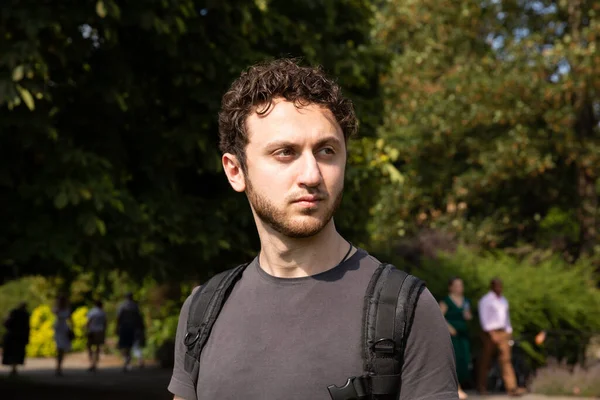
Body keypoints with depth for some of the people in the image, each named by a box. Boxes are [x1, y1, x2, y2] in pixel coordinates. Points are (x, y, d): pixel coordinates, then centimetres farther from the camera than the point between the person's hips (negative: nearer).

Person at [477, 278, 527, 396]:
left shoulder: (503, 300, 15)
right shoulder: (485, 300, -5)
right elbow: (484, 318, -12)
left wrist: (509, 331, 13)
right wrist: (491, 333, -19)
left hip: (503, 332, 5)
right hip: (490, 332, -5)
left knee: (506, 360, -5)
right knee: (486, 360, 5)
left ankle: (512, 388, -14)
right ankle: (482, 386, 20)